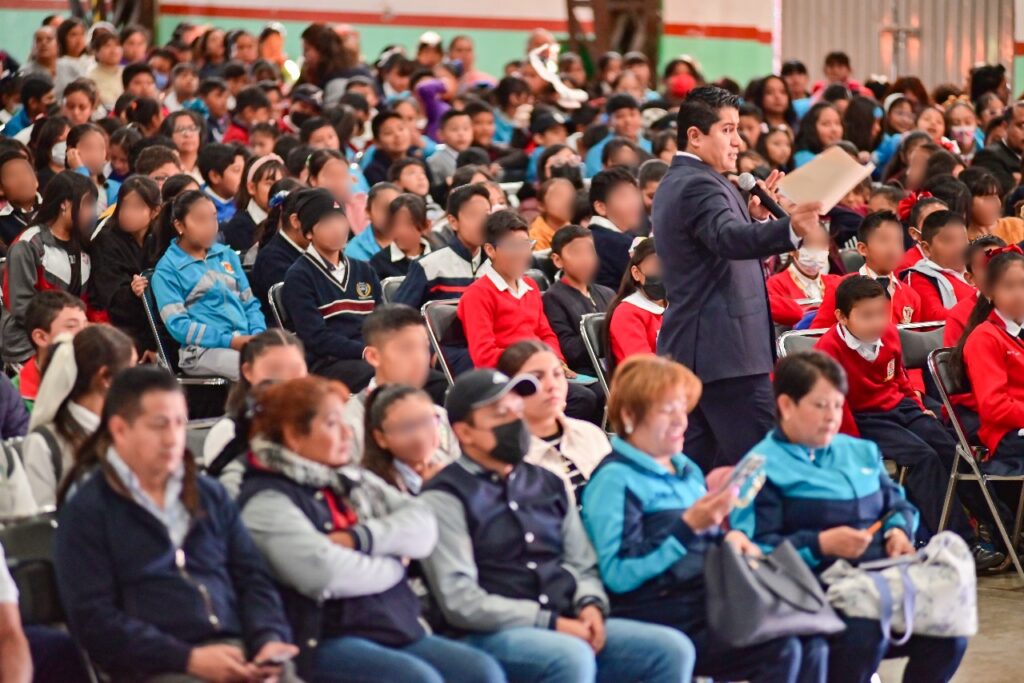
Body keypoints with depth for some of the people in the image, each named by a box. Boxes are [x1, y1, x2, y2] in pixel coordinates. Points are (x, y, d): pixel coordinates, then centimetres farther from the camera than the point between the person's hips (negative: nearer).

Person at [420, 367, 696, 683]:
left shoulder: (547, 484, 19)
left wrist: (591, 606, -2)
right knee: (571, 657, -37)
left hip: (566, 627, 7)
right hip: (493, 635, -7)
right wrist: (550, 623, -15)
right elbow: (459, 600, -12)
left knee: (672, 648, -14)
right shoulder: (445, 497, -3)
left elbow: (583, 565, 22)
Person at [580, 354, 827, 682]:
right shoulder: (614, 480, -6)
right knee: (780, 650, -25)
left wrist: (730, 538, 5)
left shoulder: (688, 470, 20)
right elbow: (618, 576, -16)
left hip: (713, 600, 8)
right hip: (661, 615, -8)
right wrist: (689, 526, -22)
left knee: (812, 644, -15)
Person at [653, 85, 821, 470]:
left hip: (685, 351, 10)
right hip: (726, 353, -10)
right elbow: (729, 239, -33)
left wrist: (754, 217, 8)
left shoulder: (676, 183, 19)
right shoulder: (699, 185, -14)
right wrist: (790, 229, -49)